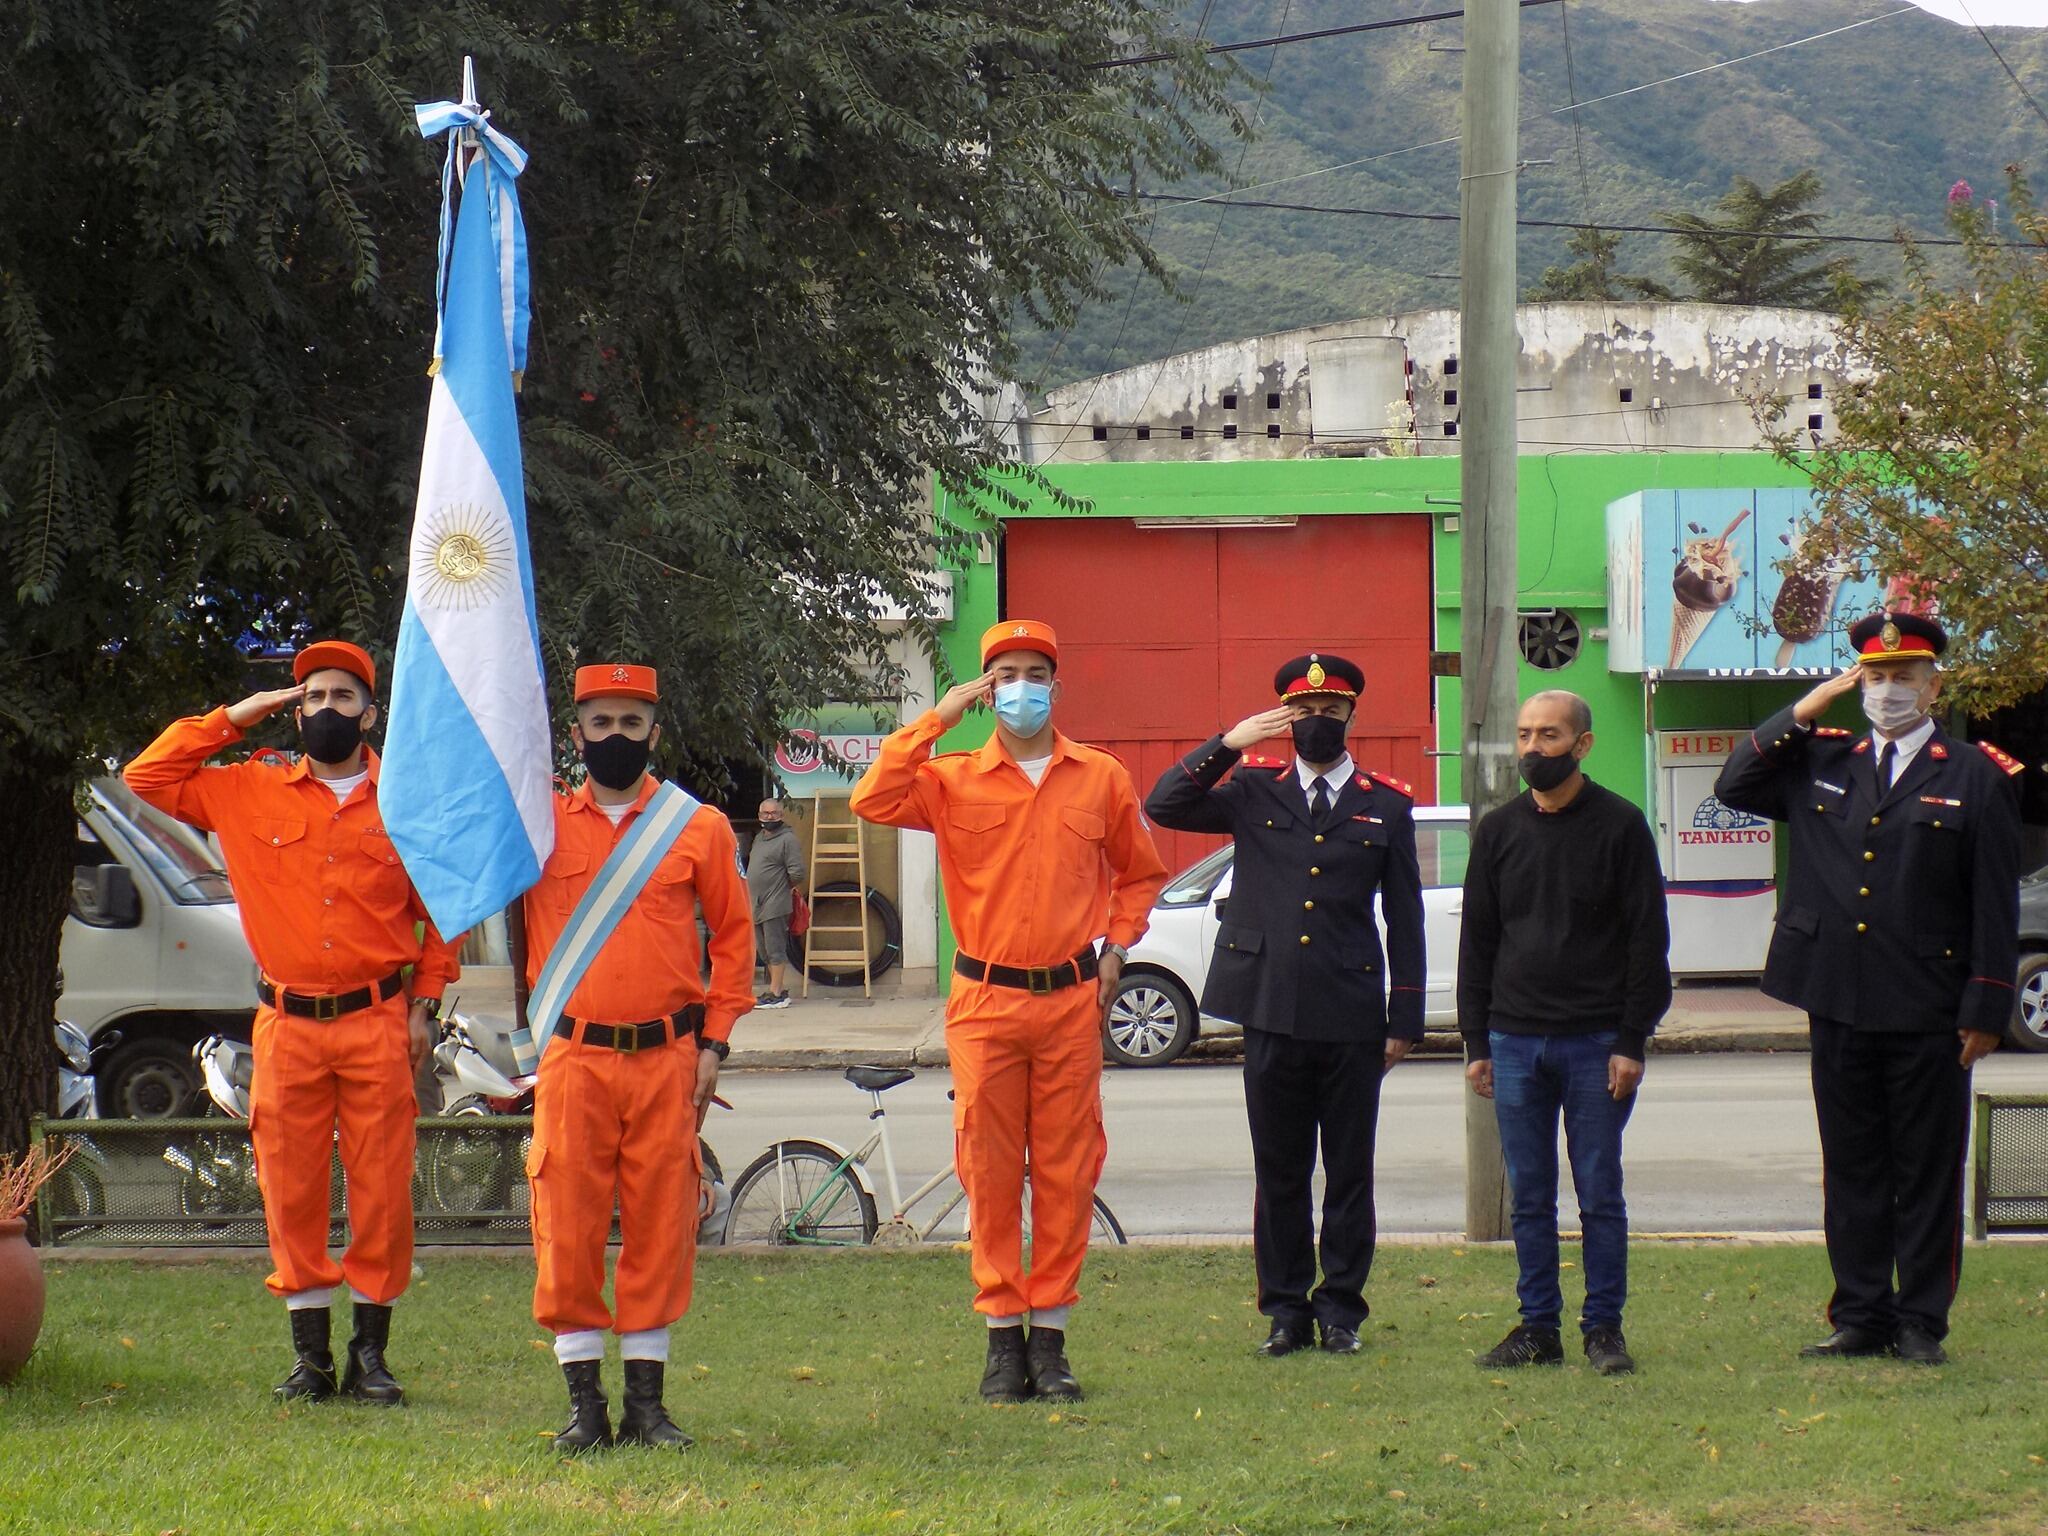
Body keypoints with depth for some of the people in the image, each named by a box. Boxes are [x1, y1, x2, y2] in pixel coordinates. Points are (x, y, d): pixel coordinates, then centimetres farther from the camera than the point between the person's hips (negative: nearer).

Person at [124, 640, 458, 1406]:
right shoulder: (249, 792, 6)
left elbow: (442, 913, 11)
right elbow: (146, 775, 6)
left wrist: (424, 1005, 4)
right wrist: (234, 718, 3)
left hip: (377, 1023, -1)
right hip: (288, 1026, 1)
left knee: (382, 1191, -1)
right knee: (292, 1194, 2)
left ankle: (371, 1354, 8)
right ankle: (310, 1356, 10)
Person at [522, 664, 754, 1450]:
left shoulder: (700, 830, 5)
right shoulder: (540, 823, 7)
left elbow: (734, 936, 10)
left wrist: (714, 1042, 3)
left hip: (667, 1058, 0)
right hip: (573, 1057, 0)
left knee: (660, 1229, 3)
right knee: (567, 1231, -2)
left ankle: (647, 1401, 10)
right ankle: (585, 1401, 6)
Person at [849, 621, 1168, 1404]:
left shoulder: (1101, 779, 8)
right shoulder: (953, 779, 3)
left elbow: (1138, 873, 20)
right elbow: (873, 801, -14)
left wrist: (1115, 947, 6)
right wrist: (939, 718, -11)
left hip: (1071, 1001, 1)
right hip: (985, 1001, -1)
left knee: (1066, 1171, 2)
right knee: (990, 1173, 0)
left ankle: (1050, 1336, 9)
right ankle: (1003, 1339, 6)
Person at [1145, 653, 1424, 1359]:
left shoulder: (1387, 806, 7)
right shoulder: (1254, 791, 8)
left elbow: (1405, 920, 8)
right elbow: (1163, 806, -3)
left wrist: (1405, 1017, 3)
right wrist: (1227, 744, -13)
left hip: (1352, 1018, 0)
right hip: (1272, 1011, 0)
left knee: (1349, 1172, 4)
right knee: (1279, 1172, 5)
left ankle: (1340, 1308, 13)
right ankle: (1286, 1310, 12)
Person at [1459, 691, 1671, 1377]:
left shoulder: (1620, 826, -1)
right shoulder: (1499, 830, 9)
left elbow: (1648, 939, -3)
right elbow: (1477, 941, 12)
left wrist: (1632, 1042, -9)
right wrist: (1476, 1043, 6)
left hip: (1596, 1042, -3)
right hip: (1515, 1040, 3)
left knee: (1600, 1192, 0)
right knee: (1529, 1195, 6)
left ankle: (1604, 1327, 6)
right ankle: (1538, 1326, 12)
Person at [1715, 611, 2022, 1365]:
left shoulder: (1976, 779, 0)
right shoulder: (1822, 765, 11)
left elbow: (1995, 906, -2)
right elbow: (1734, 787, 9)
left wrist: (1985, 1011, -7)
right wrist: (1803, 712, 1)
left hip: (1928, 1016, -4)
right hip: (1838, 1006, 4)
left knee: (1928, 1173, 2)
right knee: (1851, 1170, 9)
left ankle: (1921, 1323, 8)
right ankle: (1860, 1317, 16)